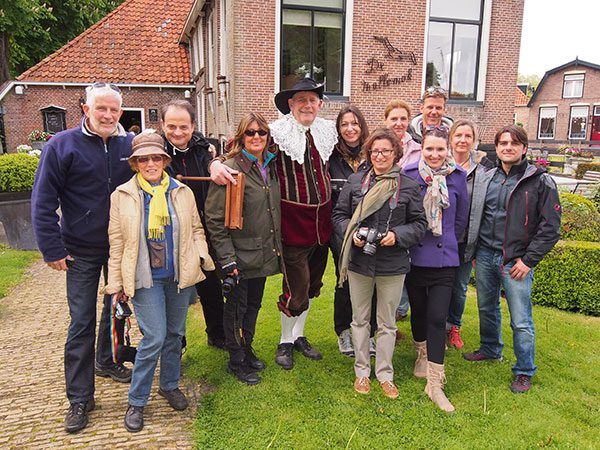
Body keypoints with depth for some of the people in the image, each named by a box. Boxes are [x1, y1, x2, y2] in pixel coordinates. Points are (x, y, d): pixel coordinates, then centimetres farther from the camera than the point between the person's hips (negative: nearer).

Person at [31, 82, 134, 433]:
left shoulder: (130, 144, -2)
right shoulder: (62, 146, -9)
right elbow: (43, 202, -8)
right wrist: (53, 249, -11)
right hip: (83, 252, -3)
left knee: (117, 308, 18)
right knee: (82, 322, 1)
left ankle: (107, 362, 42)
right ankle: (80, 398, 12)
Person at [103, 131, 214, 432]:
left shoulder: (182, 192, 4)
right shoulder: (122, 195, -1)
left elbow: (196, 229, 13)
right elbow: (116, 242, 1)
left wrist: (201, 255, -5)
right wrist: (117, 283, 1)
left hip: (180, 276, 3)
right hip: (145, 278, -3)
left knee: (174, 334, 14)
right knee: (154, 338, -7)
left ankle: (170, 385, 36)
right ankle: (136, 402, 12)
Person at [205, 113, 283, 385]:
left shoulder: (270, 167, 8)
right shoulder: (230, 168, -15)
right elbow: (214, 217, -17)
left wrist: (276, 246, 17)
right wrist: (226, 258, -19)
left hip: (264, 253, 7)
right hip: (241, 255, -7)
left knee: (254, 304, 19)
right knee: (237, 307, 8)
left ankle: (247, 350, 38)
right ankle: (237, 360, 25)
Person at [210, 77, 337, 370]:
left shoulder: (327, 131, 6)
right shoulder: (277, 133, -11)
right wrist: (217, 162, -35)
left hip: (322, 219, 6)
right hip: (294, 221, -6)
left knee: (312, 284, 18)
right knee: (295, 288, 1)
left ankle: (299, 335, 38)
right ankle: (285, 342, 27)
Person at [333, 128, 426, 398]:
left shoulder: (408, 186, -2)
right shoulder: (355, 181, 1)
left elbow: (419, 224, 1)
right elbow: (339, 215, 5)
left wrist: (398, 235, -16)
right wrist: (351, 233, -13)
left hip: (393, 265, -1)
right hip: (359, 263, 1)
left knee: (387, 323, 13)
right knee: (360, 319, 14)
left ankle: (384, 373, 30)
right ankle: (362, 370, 31)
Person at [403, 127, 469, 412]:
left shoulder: (458, 177, 0)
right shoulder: (408, 175, -5)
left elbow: (461, 219, 11)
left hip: (444, 258, 0)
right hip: (413, 256, 0)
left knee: (437, 317, -4)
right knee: (418, 309, 16)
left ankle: (435, 384, 4)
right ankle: (422, 354, 43)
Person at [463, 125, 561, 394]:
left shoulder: (540, 181, -6)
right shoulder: (487, 179, 8)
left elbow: (550, 227, -7)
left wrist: (528, 260, -11)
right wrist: (474, 251, 10)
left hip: (516, 262, -5)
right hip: (485, 256, 5)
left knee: (521, 321, 1)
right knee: (487, 309, 19)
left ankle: (524, 371, 19)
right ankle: (491, 349, 41)